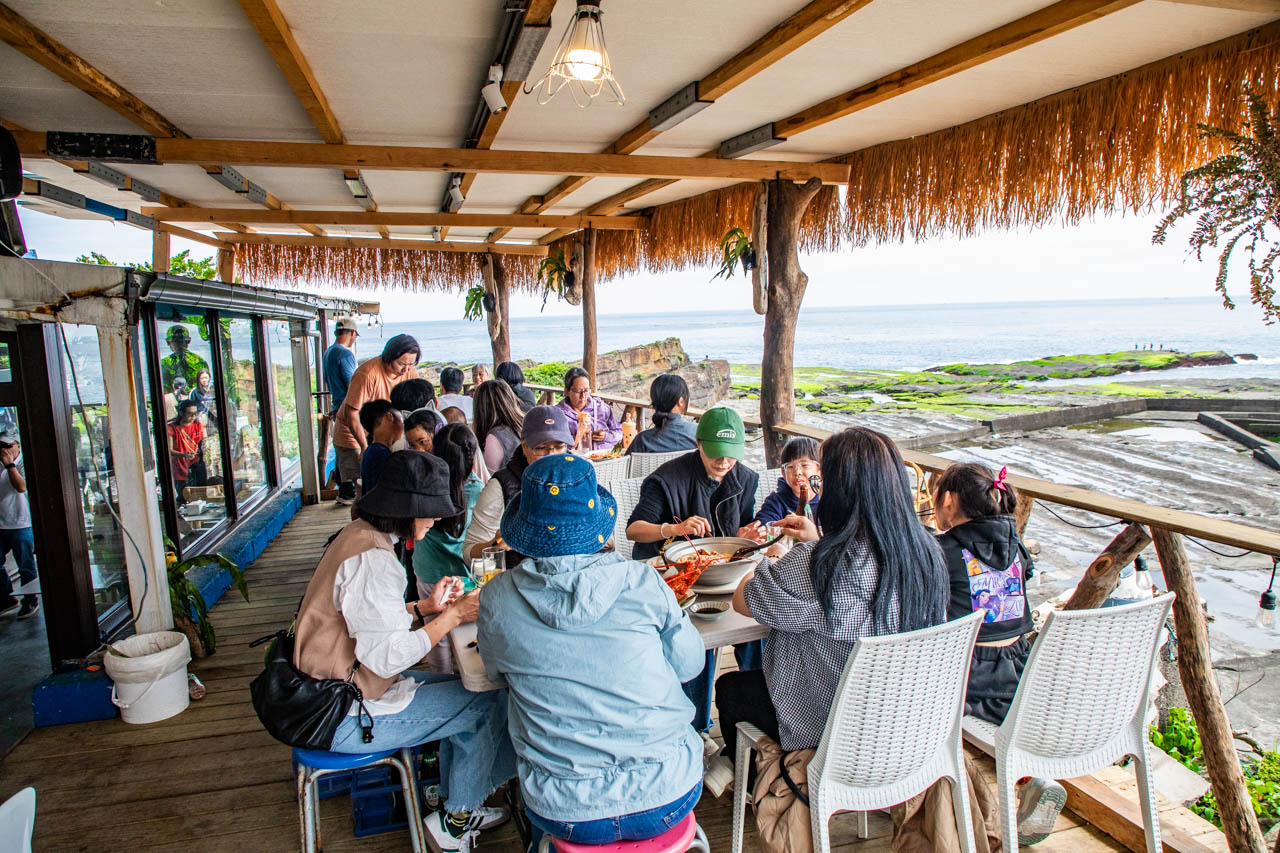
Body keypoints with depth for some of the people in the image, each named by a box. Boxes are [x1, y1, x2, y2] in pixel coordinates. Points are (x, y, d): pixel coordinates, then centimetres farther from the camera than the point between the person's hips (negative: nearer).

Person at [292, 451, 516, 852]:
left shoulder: (359, 534, 5)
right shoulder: (372, 558, -27)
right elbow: (386, 655, -28)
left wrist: (426, 606, 3)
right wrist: (452, 617, -19)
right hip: (347, 717, -10)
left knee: (462, 686, 16)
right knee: (490, 701, -8)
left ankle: (457, 807, 26)